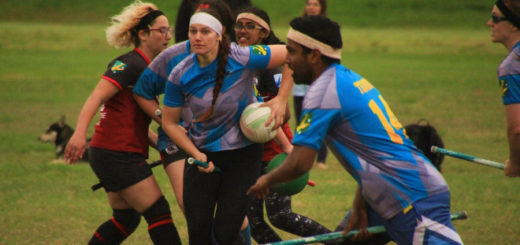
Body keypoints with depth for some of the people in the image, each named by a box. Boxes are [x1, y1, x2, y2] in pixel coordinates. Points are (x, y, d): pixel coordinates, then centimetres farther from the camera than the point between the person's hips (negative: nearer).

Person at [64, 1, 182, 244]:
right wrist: (79, 133, -37)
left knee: (126, 219, 17)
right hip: (117, 155, -10)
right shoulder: (130, 65, -13)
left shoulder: (147, 68, 16)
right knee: (158, 213, -7)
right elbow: (97, 97, -24)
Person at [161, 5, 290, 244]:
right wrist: (196, 154, -11)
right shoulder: (180, 75, -10)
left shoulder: (242, 58, -19)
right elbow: (169, 123, 0)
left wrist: (281, 101, -16)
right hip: (202, 153, 2)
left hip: (243, 154, -2)